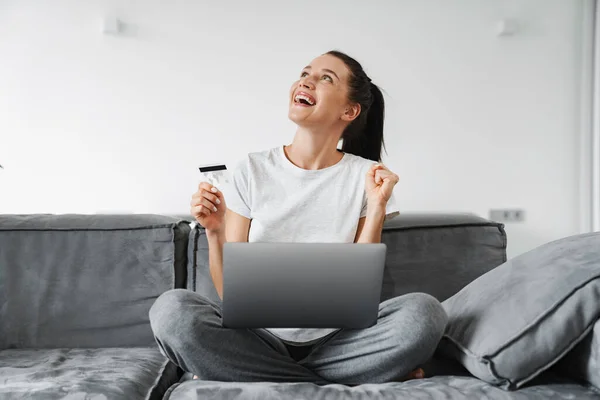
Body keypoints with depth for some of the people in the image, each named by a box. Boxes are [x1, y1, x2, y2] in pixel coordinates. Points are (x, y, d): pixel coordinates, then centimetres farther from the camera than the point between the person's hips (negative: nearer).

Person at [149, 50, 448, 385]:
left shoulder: (367, 177, 1)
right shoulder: (252, 170, 2)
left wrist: (376, 209, -11)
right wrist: (215, 231, -16)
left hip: (333, 341, 0)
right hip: (257, 338, 1)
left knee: (423, 312, -28)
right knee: (172, 309, -28)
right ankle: (341, 386, -16)